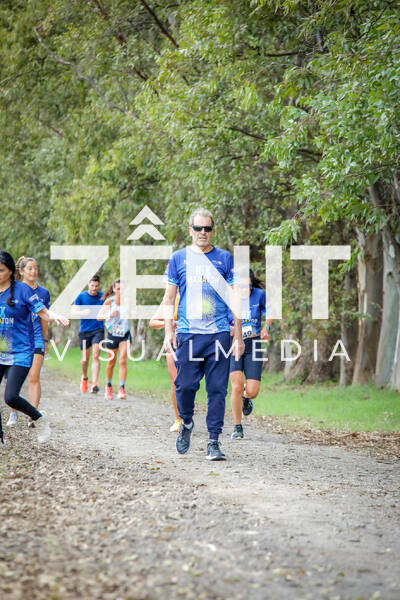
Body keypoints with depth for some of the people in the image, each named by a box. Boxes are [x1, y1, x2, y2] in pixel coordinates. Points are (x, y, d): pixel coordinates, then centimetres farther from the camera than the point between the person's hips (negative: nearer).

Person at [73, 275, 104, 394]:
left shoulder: (103, 296, 2)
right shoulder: (81, 296, 1)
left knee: (95, 356, -15)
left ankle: (94, 383, -21)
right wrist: (83, 312, -18)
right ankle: (84, 377, 35)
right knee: (85, 359, 6)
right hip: (84, 331, 1)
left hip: (98, 330, -1)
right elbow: (74, 312, 2)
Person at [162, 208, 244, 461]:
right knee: (186, 385, -5)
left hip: (219, 333, 0)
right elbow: (169, 298, 11)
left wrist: (239, 335, 7)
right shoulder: (179, 258, 9)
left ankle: (214, 442, 3)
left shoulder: (224, 258, 10)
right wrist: (169, 331, 1)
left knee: (218, 389, -2)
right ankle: (186, 423, 24)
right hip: (188, 333, 0)